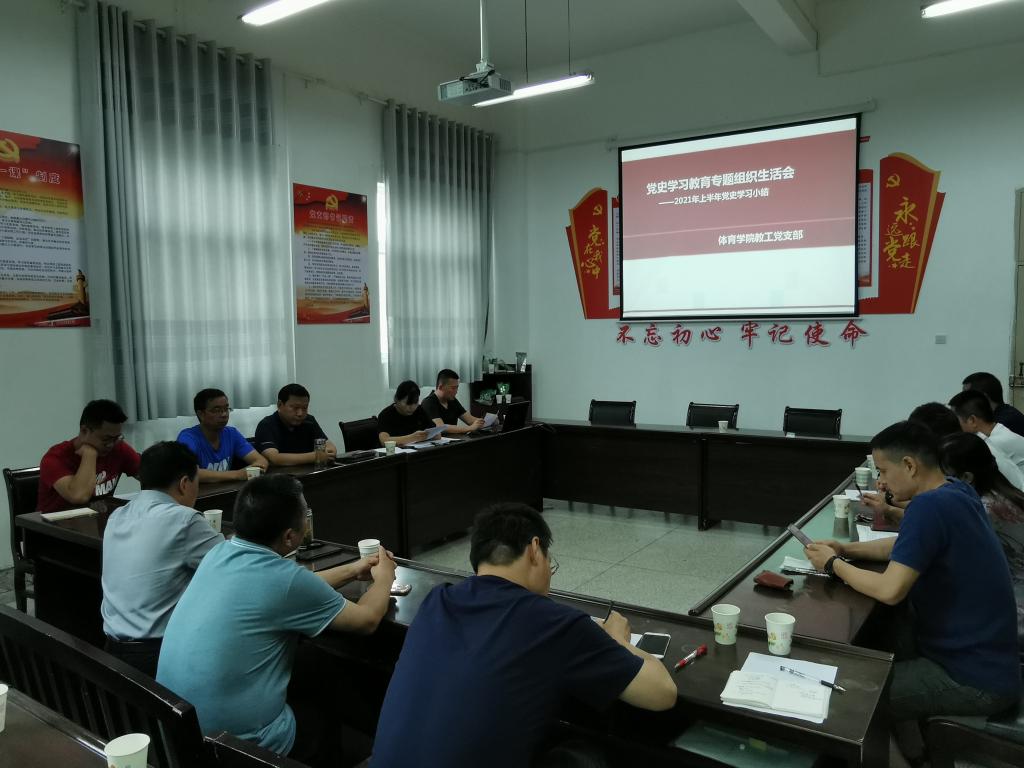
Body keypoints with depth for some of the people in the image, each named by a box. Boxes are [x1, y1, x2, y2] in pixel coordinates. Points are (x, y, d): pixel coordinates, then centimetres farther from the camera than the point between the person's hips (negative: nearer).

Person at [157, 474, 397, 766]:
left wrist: (351, 570, 23)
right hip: (236, 741, -6)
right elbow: (366, 620, -7)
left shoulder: (219, 553, -2)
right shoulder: (285, 578, -23)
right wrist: (384, 578, 11)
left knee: (308, 703, 27)